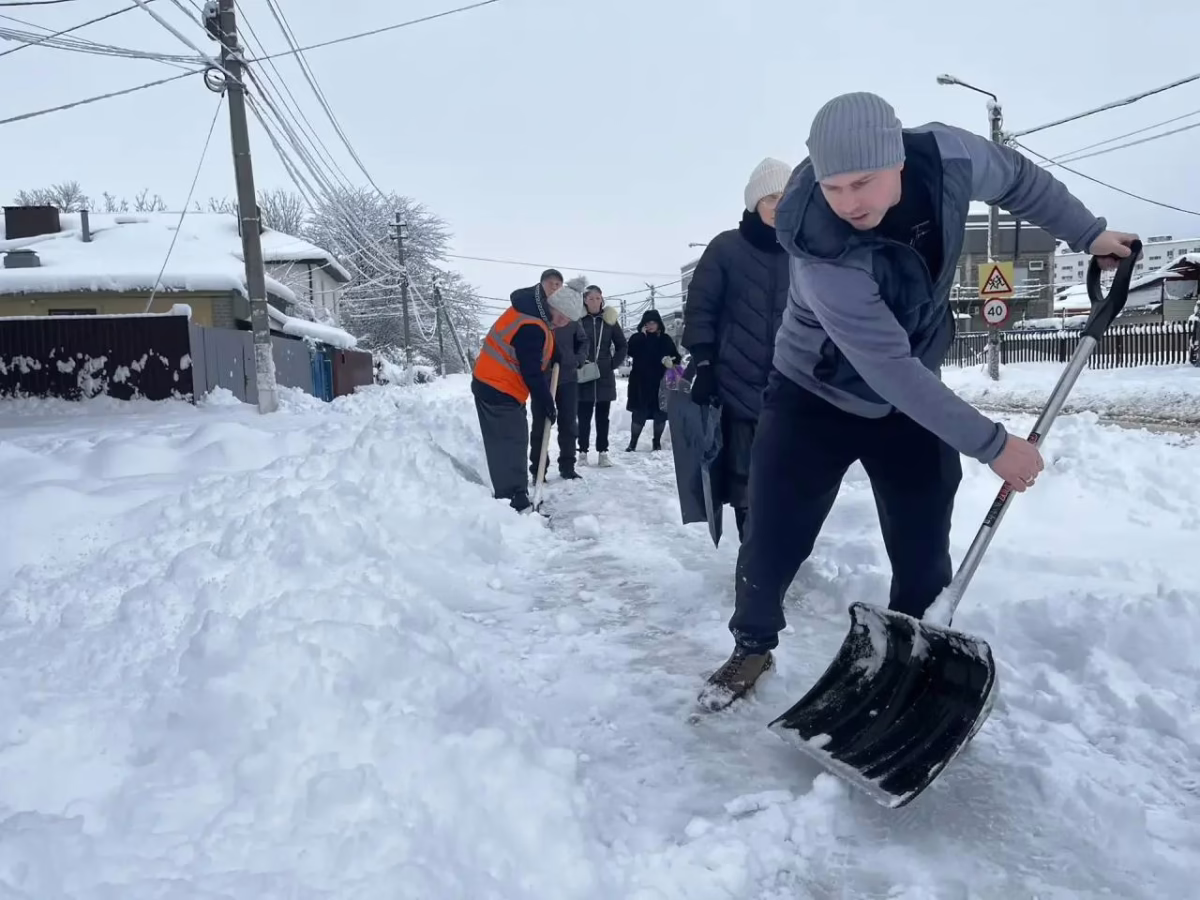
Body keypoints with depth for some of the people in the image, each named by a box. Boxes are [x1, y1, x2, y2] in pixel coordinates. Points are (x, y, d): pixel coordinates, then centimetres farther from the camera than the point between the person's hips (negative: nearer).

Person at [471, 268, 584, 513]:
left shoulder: (532, 308, 7)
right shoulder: (531, 327, -26)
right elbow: (532, 373, -22)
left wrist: (554, 355, 10)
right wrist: (548, 406, -11)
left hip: (495, 384, 11)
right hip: (498, 389, -11)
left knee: (513, 442, 13)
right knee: (509, 444, -12)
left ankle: (513, 499, 20)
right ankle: (515, 504, -11)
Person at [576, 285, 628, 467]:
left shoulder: (609, 320, 5)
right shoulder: (577, 319, -2)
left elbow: (623, 346, 11)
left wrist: (614, 364, 1)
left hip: (605, 376, 2)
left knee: (603, 416, 7)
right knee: (584, 416, 3)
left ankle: (603, 453, 12)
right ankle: (583, 452, 10)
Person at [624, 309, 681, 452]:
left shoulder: (665, 339, 7)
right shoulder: (637, 338, 3)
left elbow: (676, 357, 5)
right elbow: (631, 351, -16)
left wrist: (671, 361, -18)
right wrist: (642, 335, -17)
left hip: (660, 383, 2)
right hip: (641, 383, -2)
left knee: (660, 413, 6)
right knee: (640, 414, -2)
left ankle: (657, 442, 19)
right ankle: (633, 443, 7)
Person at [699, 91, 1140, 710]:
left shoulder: (949, 156, -20)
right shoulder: (818, 247, -36)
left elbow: (1019, 179, 5)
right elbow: (889, 368, -34)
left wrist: (1088, 234, 11)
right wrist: (992, 444, -30)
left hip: (913, 399, 4)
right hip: (813, 398, -4)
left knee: (924, 559, 5)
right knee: (770, 543, -2)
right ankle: (753, 647, 25)